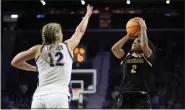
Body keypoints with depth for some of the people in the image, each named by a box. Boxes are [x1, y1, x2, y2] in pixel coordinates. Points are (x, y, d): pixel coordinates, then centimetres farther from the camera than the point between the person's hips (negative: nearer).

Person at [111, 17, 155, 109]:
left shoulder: (147, 57, 7)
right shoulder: (126, 56, 17)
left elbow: (144, 45, -15)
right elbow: (114, 49, -2)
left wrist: (143, 27, -4)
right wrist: (128, 36, 7)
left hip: (141, 96, -3)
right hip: (125, 96, 4)